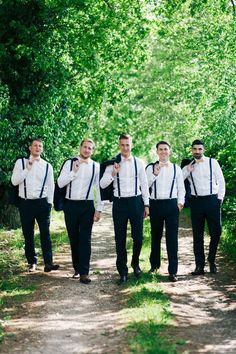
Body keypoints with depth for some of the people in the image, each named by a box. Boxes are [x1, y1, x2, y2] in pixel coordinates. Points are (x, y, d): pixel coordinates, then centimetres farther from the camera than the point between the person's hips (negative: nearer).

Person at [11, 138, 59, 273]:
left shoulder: (47, 166, 7)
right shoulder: (21, 162, 4)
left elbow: (51, 185, 9)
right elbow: (14, 181, -5)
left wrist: (50, 203, 2)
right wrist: (27, 169, -12)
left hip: (42, 202, 0)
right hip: (26, 203, 0)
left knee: (45, 233, -6)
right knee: (28, 234, 7)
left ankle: (48, 262, -8)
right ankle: (32, 262, 16)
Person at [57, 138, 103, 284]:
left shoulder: (96, 166, 3)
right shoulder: (70, 163, 3)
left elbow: (99, 188, 4)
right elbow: (60, 183, -3)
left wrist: (99, 209, 0)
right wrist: (74, 171, -15)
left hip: (87, 206, -1)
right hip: (71, 205, 1)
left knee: (85, 239, -4)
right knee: (73, 238, 9)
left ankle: (84, 272, -3)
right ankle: (77, 268, 21)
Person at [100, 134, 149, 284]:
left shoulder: (139, 163, 3)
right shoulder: (113, 163, 1)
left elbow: (144, 184, 7)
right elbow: (102, 184, -2)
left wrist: (146, 204, 6)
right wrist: (113, 173, -18)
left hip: (136, 201, 0)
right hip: (119, 202, 0)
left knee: (138, 237, 2)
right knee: (120, 239, 6)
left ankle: (135, 263, 30)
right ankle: (123, 272, 18)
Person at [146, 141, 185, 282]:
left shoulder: (176, 168, 7)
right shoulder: (151, 168, 4)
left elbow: (181, 187, 10)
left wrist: (180, 202, -1)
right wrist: (155, 174, -16)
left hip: (172, 204, -1)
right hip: (155, 204, 1)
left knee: (172, 237, -4)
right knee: (155, 236, 14)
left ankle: (173, 271, -1)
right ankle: (155, 264, 33)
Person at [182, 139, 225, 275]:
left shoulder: (212, 162, 2)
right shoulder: (188, 166, 7)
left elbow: (221, 181, 4)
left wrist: (220, 198, -1)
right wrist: (187, 171, -10)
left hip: (212, 199, -1)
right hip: (196, 201, 1)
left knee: (216, 232, -2)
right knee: (198, 235, 4)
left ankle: (212, 261, 18)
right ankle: (200, 265, 10)